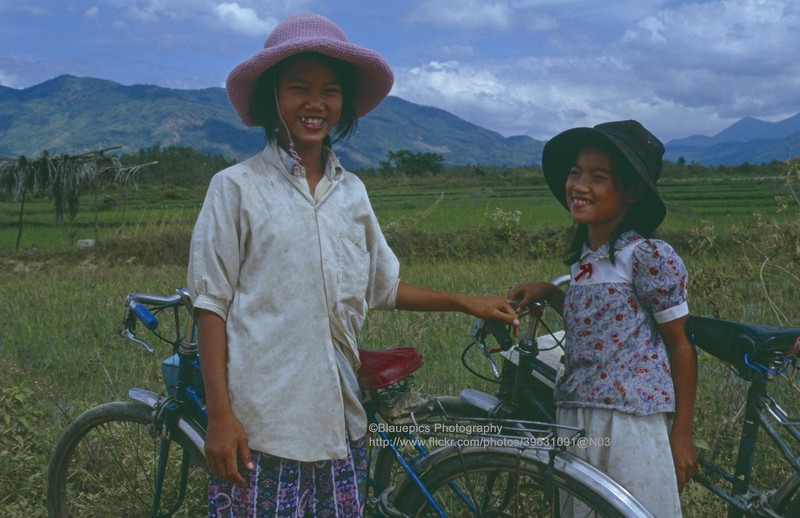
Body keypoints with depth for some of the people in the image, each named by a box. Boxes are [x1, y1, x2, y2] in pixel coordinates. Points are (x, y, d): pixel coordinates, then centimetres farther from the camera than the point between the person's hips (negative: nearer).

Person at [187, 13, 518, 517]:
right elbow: (212, 305, -5)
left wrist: (465, 302, 14)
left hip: (339, 423, 5)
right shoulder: (237, 187, -4)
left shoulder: (352, 191, 10)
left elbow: (384, 287, 20)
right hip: (261, 424, -4)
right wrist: (219, 414, -9)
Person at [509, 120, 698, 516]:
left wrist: (682, 435, -8)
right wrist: (548, 292, 8)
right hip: (575, 420, 7)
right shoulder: (582, 257, 10)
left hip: (632, 424, -7)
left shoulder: (649, 256, -11)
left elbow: (679, 345, -8)